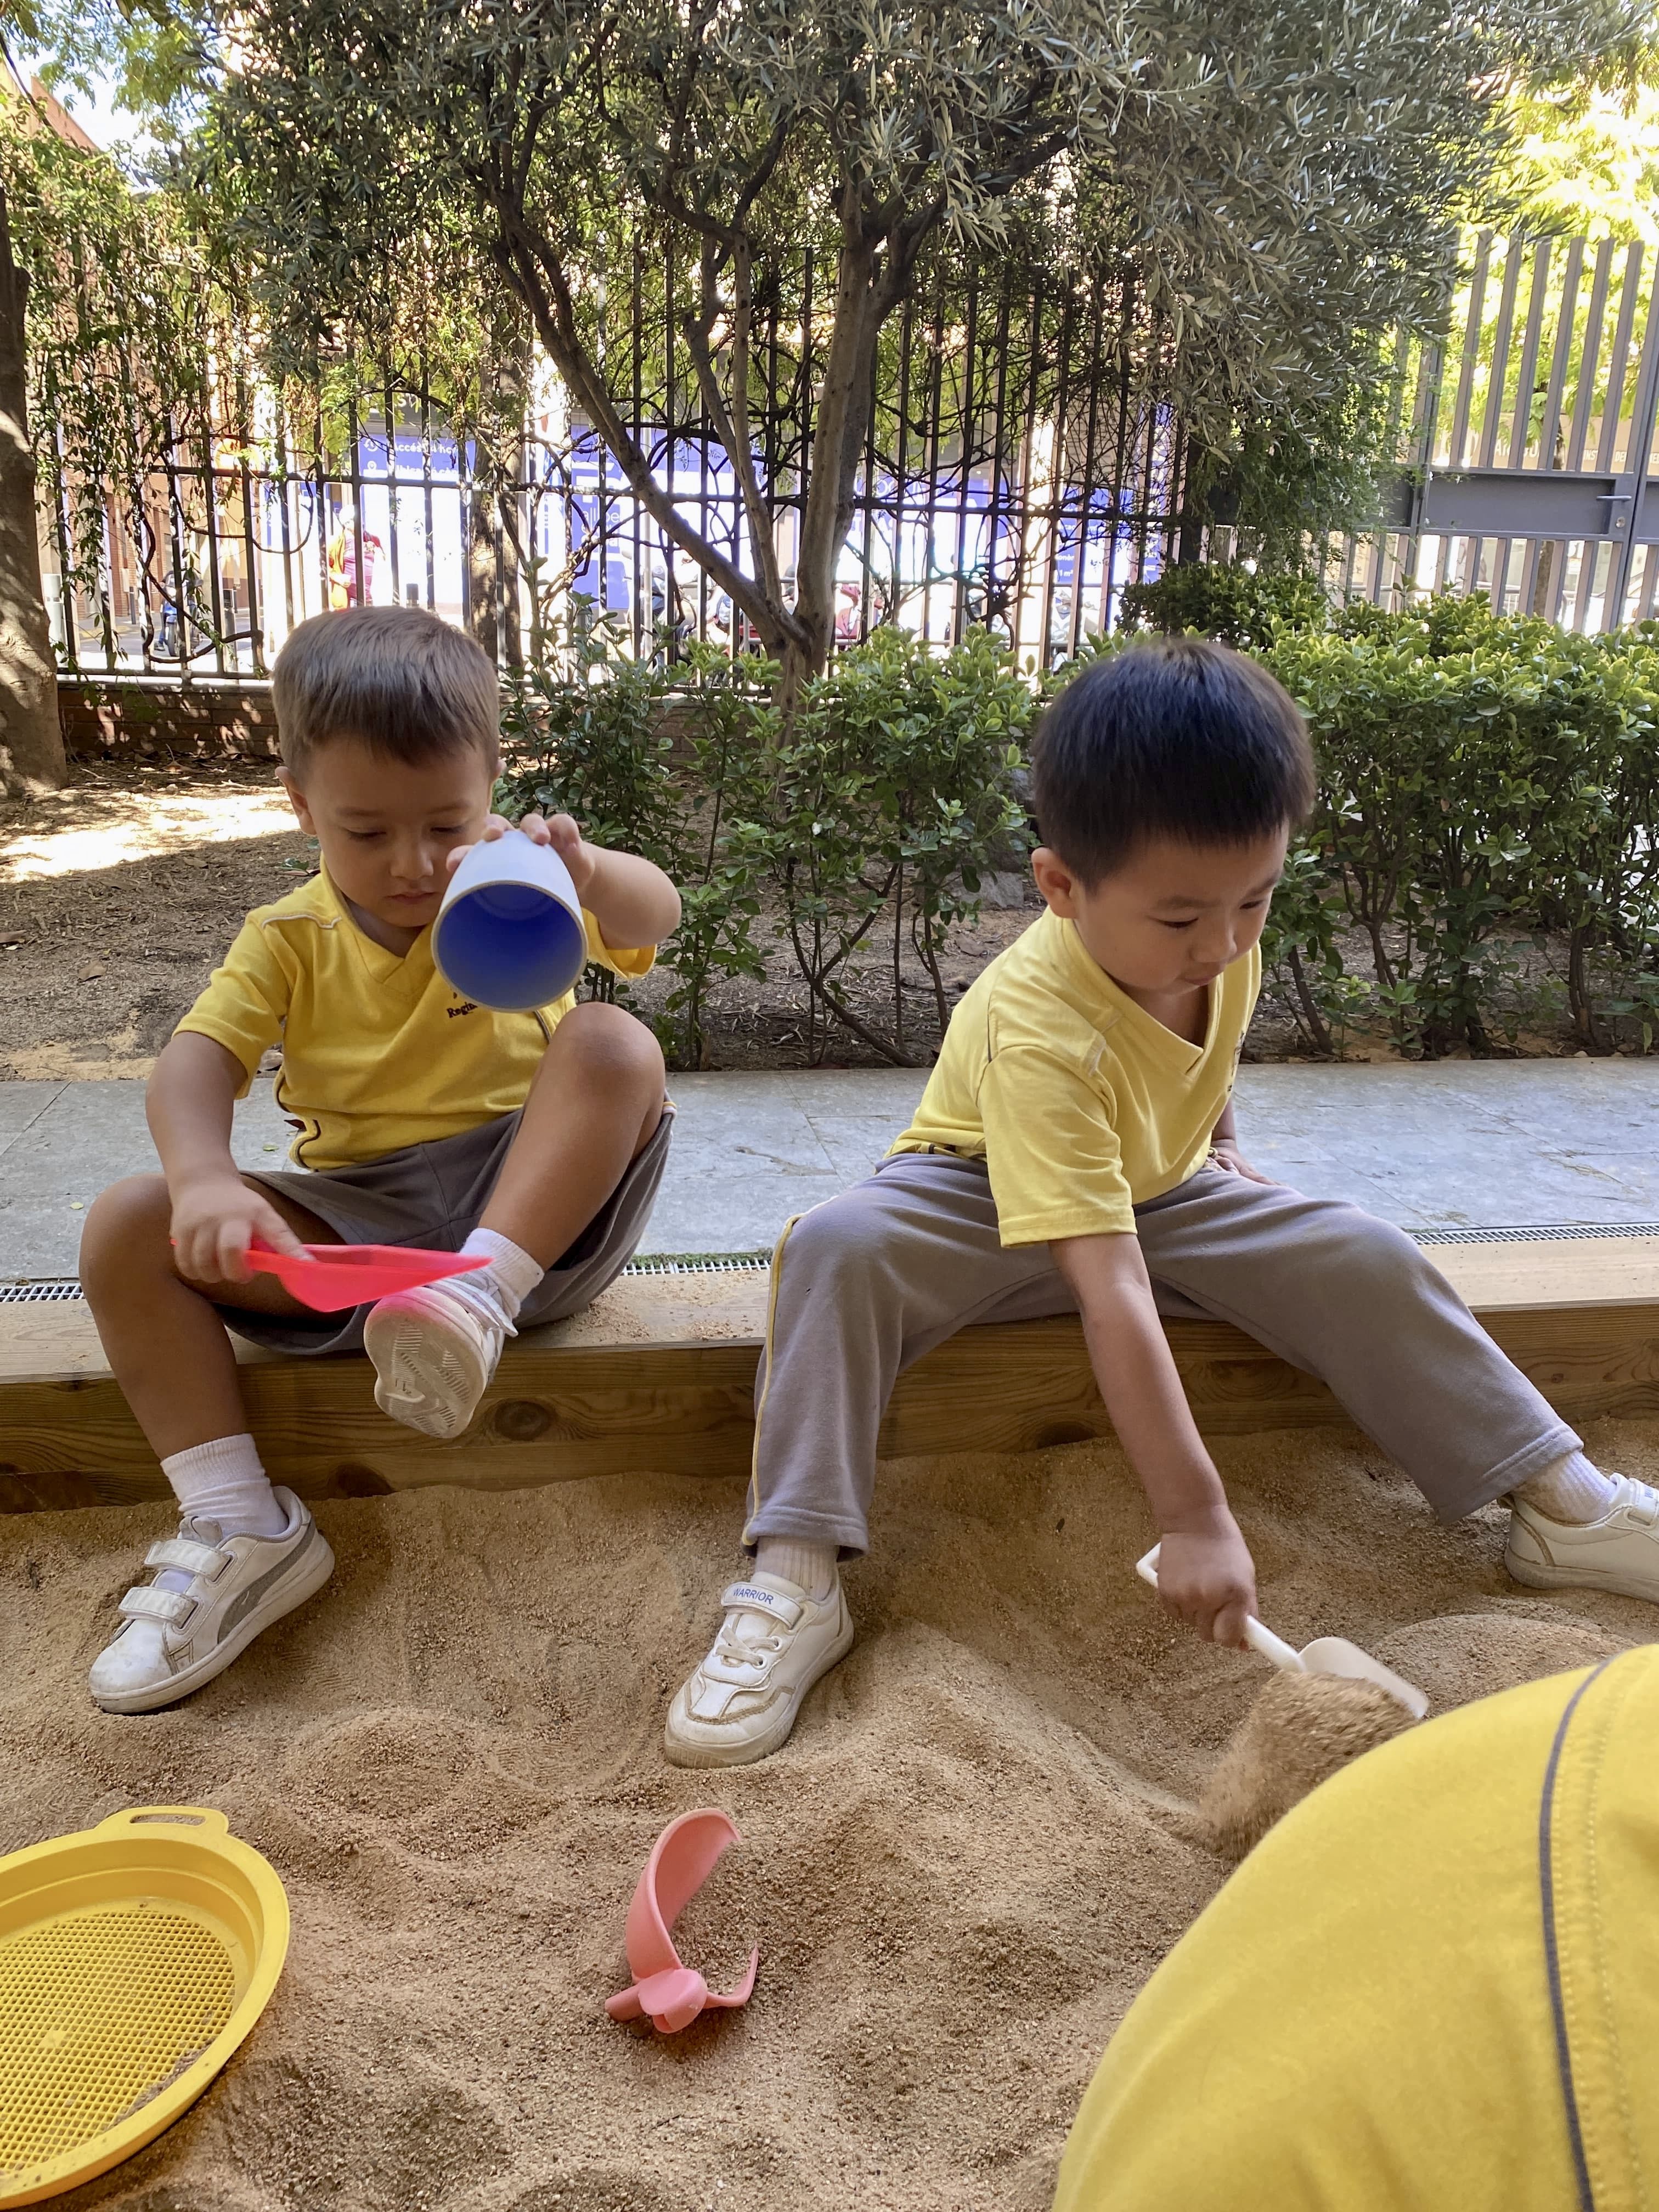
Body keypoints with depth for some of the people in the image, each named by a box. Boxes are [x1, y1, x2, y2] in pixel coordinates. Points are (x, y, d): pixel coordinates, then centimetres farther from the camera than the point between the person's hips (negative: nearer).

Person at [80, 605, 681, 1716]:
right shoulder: (291, 940, 8)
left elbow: (655, 916, -17)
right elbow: (198, 1058, -9)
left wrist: (588, 870, -42)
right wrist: (206, 1181, -31)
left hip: (535, 1207, -2)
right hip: (357, 1231, 3)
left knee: (614, 1044, -27)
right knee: (128, 1231, -14)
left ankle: (480, 1300, -37)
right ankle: (239, 1529, -13)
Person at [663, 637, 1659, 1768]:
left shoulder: (1219, 941, -16)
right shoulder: (1040, 1032, -37)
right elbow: (1112, 1290, -42)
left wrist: (1221, 1153, 5)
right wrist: (1193, 1517, -42)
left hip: (1162, 1190, 6)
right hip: (990, 1208, -5)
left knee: (1366, 1258, -14)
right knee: (836, 1246, -36)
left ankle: (1562, 1503, 3)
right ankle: (796, 1578, -31)